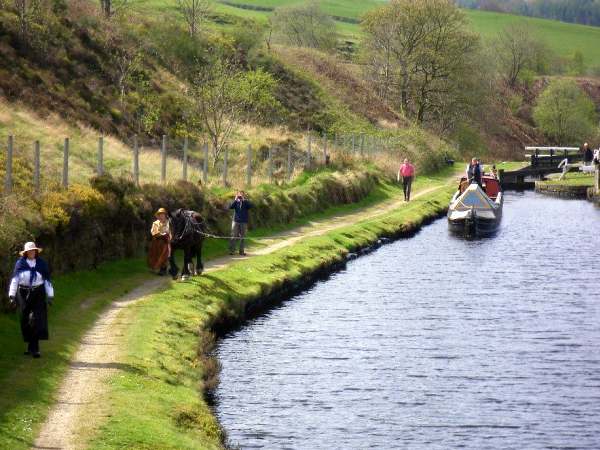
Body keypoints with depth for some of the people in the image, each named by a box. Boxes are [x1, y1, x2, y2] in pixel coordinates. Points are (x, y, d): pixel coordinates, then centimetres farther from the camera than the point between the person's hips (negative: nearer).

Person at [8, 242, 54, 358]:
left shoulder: (41, 264, 4)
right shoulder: (20, 263, 1)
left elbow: (47, 280, 6)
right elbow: (15, 279, -2)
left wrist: (50, 296, 2)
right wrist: (12, 295, -9)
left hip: (38, 295, -1)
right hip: (24, 294, 1)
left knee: (37, 320, -12)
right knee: (25, 321, 4)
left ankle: (34, 348, -13)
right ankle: (31, 346, 20)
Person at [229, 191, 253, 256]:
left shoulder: (246, 202, 3)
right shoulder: (236, 202, 5)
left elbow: (251, 206, -16)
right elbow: (230, 207, -10)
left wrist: (244, 200, -19)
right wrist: (235, 200, -17)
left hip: (244, 222, 0)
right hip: (236, 221, 0)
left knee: (242, 237, 4)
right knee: (234, 236, -4)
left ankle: (241, 251, 10)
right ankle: (232, 250, -3)